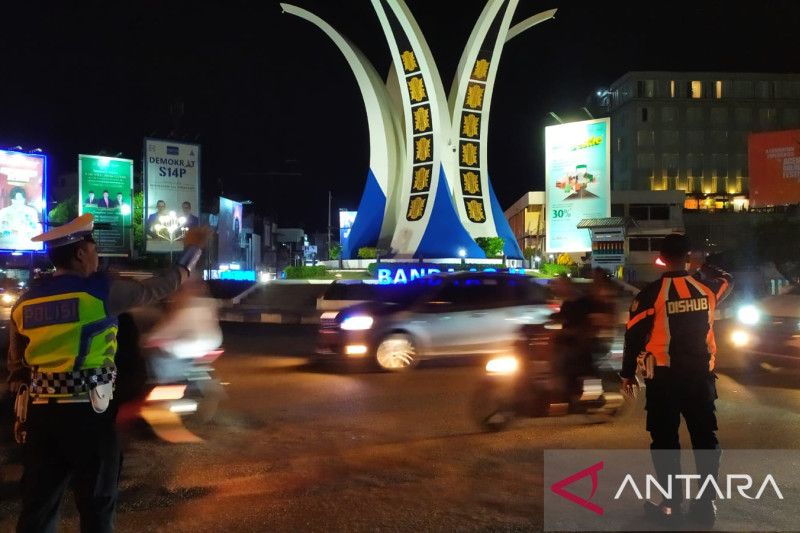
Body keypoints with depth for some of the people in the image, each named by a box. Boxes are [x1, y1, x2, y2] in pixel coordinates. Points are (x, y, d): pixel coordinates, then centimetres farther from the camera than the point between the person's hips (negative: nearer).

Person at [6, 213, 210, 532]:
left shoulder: (25, 302, 8)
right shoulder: (101, 291, -8)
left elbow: (16, 368, 13)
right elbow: (158, 288, 3)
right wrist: (193, 249, 16)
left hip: (39, 413, 5)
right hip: (87, 412, -5)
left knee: (37, 506, 13)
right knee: (96, 506, 8)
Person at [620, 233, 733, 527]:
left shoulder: (651, 293, -11)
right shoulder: (707, 286, 0)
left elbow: (634, 336, -8)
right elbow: (727, 280, 25)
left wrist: (628, 374, 2)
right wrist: (702, 267, 39)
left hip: (664, 376, -3)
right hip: (701, 373, 3)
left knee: (665, 439, 4)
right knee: (705, 437, 10)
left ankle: (672, 502, 7)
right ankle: (707, 502, 13)